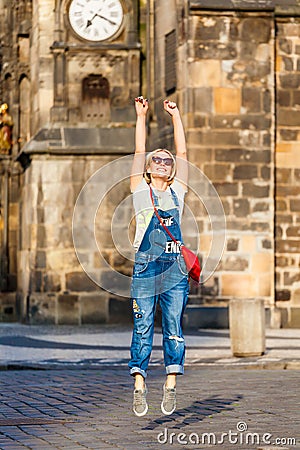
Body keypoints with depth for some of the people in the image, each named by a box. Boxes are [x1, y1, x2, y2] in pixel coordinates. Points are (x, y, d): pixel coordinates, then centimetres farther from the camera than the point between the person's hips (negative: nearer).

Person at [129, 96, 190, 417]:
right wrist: (141, 117, 6)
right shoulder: (141, 189, 11)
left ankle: (171, 384, -2)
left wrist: (176, 115, 12)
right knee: (143, 326, -5)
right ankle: (139, 385, -6)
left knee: (173, 326, -3)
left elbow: (182, 152, 12)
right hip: (145, 264, -1)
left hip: (175, 266, 2)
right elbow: (139, 151, 7)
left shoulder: (177, 190, 15)